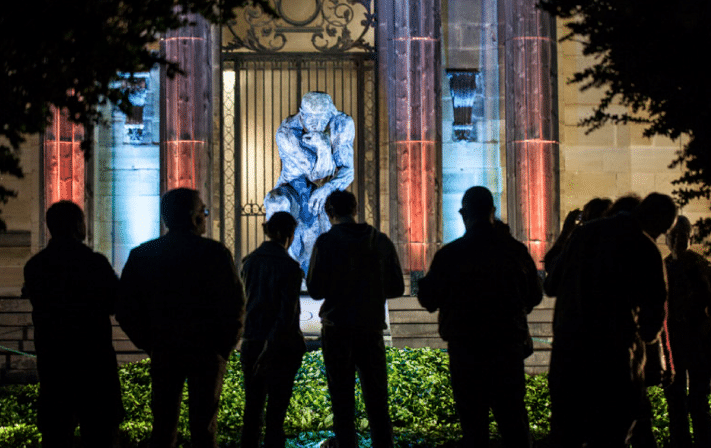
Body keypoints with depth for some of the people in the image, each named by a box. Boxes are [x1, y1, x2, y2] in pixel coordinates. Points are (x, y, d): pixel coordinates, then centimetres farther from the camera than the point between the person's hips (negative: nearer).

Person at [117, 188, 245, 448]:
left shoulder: (141, 255, 2)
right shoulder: (215, 253, -9)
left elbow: (126, 311, 1)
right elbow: (234, 306, -13)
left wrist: (151, 345, 8)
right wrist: (224, 347, 0)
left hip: (162, 352, 3)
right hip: (206, 352, -3)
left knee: (162, 427, 12)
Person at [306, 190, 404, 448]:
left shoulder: (326, 242, -9)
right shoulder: (381, 242, 3)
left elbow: (315, 290, -10)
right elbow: (397, 288, 6)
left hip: (337, 330, -3)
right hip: (371, 328, 3)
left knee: (342, 403, 2)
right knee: (377, 400, 10)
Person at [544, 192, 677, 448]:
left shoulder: (585, 232, 9)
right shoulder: (645, 248, -8)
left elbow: (551, 286, 15)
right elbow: (654, 314, -8)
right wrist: (645, 336, 13)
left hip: (567, 349, 5)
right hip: (613, 356, -5)